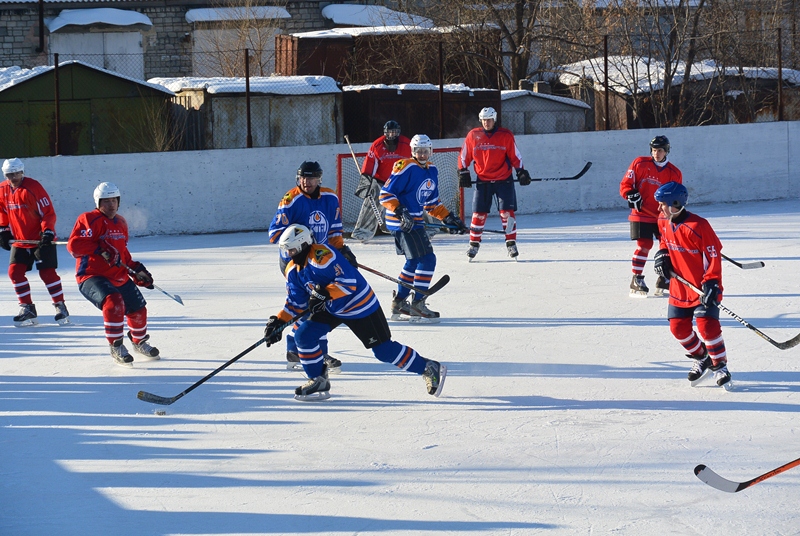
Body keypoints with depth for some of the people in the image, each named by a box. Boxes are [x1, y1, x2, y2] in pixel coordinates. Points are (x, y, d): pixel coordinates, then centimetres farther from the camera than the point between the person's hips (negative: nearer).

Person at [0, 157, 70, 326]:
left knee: (47, 272, -7)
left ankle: (60, 306, 6)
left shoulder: (33, 187, -16)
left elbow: (48, 212, -16)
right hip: (19, 240, 6)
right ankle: (27, 309, 7)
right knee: (15, 272, -2)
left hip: (41, 239, -6)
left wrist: (47, 232, -26)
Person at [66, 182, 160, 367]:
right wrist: (100, 249, -28)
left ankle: (139, 342, 46)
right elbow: (74, 245, -22)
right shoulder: (89, 219, -11)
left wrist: (137, 270, 14)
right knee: (114, 302, -33)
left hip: (119, 277, 8)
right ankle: (116, 347, -19)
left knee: (138, 309, 16)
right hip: (92, 276, -8)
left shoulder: (121, 223, 15)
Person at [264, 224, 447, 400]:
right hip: (330, 309, 8)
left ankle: (429, 368, 8)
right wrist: (278, 322, -6)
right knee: (304, 335, -9)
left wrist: (325, 294, -41)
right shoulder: (293, 271, -1)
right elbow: (296, 303, 5)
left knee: (384, 350, -6)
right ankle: (318, 381, 4)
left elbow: (348, 281, -32)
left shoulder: (322, 256, -28)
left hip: (359, 306, -8)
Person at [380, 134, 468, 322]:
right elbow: (385, 194, -18)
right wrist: (401, 212, -29)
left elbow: (432, 202, 20)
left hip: (414, 221, 10)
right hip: (402, 222, -10)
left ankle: (399, 303, 29)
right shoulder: (406, 168, -17)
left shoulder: (432, 171, 10)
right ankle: (417, 305, -8)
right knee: (427, 259, -13)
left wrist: (449, 219, 14)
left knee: (414, 262, 19)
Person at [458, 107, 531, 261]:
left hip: (504, 180, -1)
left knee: (507, 212, -5)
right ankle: (474, 244, 11)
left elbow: (515, 156, 3)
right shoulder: (473, 136, -1)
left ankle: (511, 243, 4)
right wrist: (463, 173, 3)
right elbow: (464, 156, 8)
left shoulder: (506, 135, -4)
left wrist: (521, 172, -3)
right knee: (479, 213, 0)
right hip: (482, 181, 1)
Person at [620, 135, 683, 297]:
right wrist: (631, 195, -20)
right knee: (644, 245, -11)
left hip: (662, 216, 4)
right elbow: (625, 184, -1)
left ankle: (664, 278, 19)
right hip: (641, 214, -4)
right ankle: (636, 280, -2)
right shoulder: (640, 164, -4)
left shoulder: (674, 173, 3)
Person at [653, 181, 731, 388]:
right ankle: (701, 358, 27)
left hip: (702, 288, -7)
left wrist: (711, 283, -24)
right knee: (678, 326, 5)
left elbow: (713, 256, -19)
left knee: (706, 325, -17)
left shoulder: (698, 226, -24)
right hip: (679, 286, 7)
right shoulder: (663, 222, -1)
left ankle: (720, 365, -1)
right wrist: (662, 255, 2)